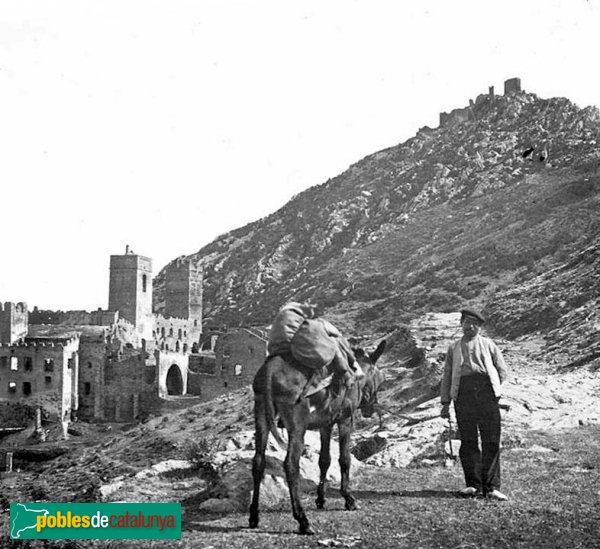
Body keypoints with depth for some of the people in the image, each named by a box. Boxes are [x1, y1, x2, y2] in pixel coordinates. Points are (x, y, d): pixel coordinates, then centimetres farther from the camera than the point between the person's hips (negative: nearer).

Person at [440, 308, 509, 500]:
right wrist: (445, 403, 10)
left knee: (491, 441, -6)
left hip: (487, 392, -1)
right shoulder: (454, 348, 20)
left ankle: (491, 487, -6)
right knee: (468, 441, -3)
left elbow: (502, 370, 18)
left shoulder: (488, 344, 19)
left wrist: (492, 388, 6)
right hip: (463, 394, 1)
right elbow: (447, 376, 17)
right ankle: (473, 484, 0)